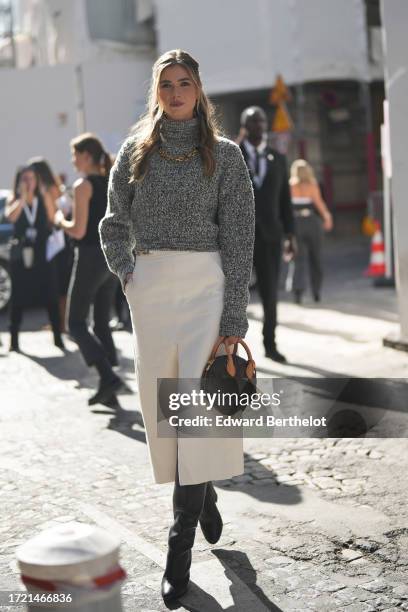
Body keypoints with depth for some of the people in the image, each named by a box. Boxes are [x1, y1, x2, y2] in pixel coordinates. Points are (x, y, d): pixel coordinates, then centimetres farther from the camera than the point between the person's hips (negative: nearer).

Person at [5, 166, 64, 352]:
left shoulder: (44, 198, 4)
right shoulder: (14, 200, 4)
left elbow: (53, 221, -2)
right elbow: (10, 216, -18)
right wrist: (23, 196, -17)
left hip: (43, 254, 0)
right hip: (20, 255, 0)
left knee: (50, 296, -2)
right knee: (18, 297, 2)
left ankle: (57, 337, 3)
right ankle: (14, 339, 8)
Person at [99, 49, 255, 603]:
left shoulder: (224, 155, 2)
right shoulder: (135, 152, 10)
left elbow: (238, 236, -2)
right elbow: (113, 222, 17)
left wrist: (234, 317, -9)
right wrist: (125, 271, 0)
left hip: (206, 285, -3)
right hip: (150, 288, 3)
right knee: (161, 402, 7)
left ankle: (181, 545, -5)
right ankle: (205, 495, 31)